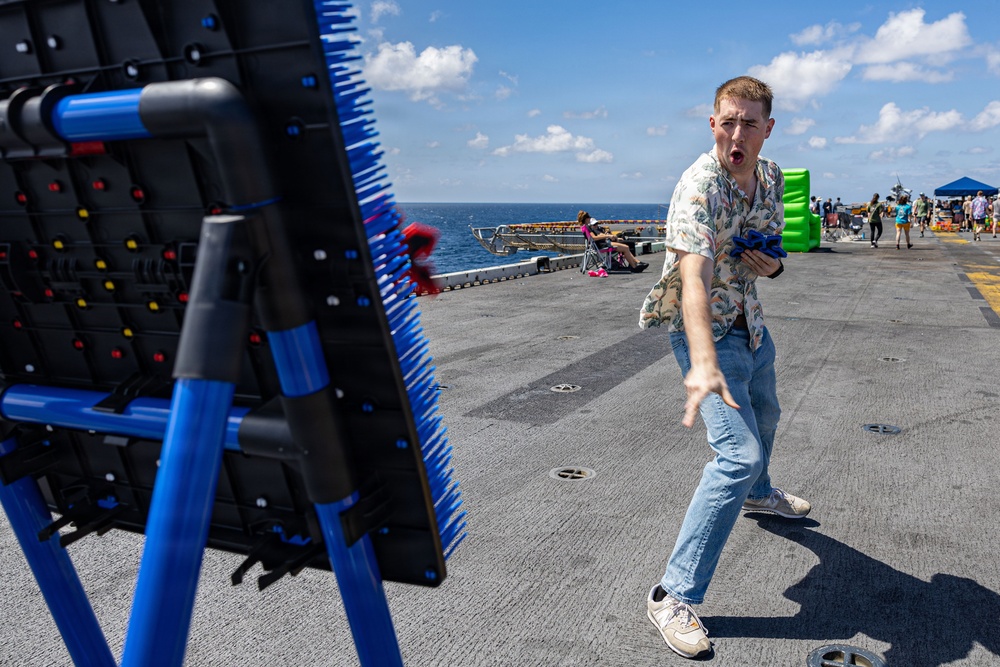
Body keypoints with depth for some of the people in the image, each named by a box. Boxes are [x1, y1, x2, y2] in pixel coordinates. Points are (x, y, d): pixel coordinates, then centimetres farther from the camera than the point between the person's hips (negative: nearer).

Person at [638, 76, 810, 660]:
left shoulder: (772, 177, -1)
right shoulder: (699, 186, -27)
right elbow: (693, 278, -42)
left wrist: (774, 264, -10)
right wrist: (704, 364, -57)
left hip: (751, 322, 8)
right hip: (707, 331, -8)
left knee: (765, 415, 30)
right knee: (739, 454, -20)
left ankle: (757, 493, 63)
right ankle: (674, 595, -12)